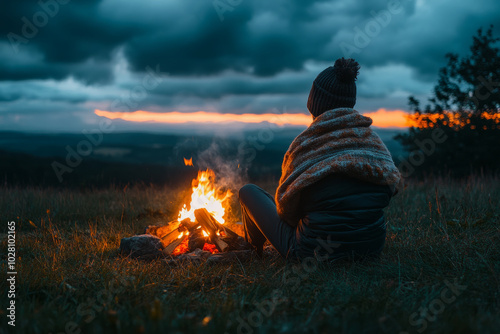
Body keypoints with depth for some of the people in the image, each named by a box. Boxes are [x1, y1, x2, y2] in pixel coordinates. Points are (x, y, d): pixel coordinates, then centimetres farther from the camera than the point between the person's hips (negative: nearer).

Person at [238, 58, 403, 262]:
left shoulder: (304, 144, -13)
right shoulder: (372, 138, -1)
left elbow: (287, 206, -4)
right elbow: (392, 184, 10)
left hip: (317, 252, -5)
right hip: (372, 247, 6)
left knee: (248, 191, 17)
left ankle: (254, 251, 45)